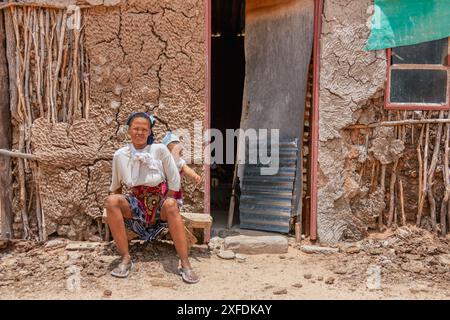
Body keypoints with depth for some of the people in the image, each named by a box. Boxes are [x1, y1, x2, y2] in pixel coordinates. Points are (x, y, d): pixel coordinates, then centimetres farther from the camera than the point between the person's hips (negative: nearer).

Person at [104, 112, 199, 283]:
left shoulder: (160, 150, -10)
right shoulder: (120, 155, -3)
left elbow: (174, 182, -5)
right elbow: (116, 186, 12)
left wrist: (162, 207, -7)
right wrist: (120, 208, 7)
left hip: (160, 201, -2)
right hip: (136, 203, 2)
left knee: (171, 205, -36)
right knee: (111, 201, -26)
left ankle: (185, 265, -31)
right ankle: (126, 259, -20)